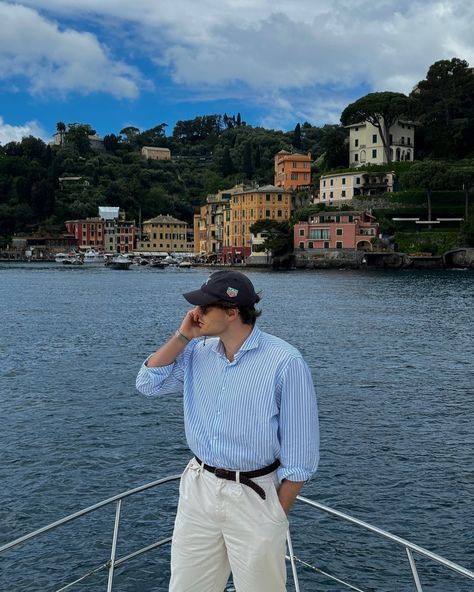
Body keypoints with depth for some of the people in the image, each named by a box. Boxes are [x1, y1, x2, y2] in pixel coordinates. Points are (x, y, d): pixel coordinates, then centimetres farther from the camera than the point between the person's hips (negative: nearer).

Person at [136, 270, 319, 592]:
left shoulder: (284, 361, -16)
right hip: (198, 489, 5)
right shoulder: (197, 351, 2)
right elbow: (149, 383, 1)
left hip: (253, 495, -5)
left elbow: (299, 448, -12)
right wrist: (183, 336, -7)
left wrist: (277, 514, -8)